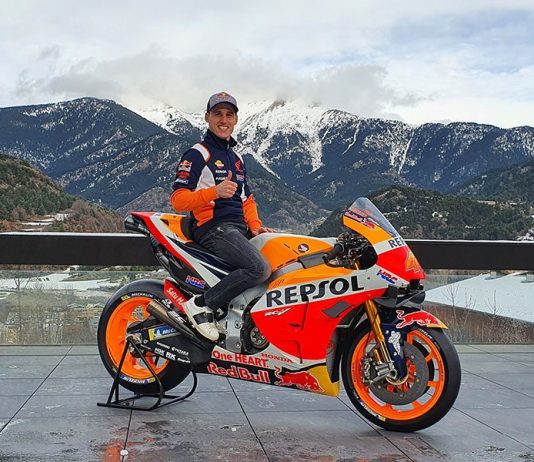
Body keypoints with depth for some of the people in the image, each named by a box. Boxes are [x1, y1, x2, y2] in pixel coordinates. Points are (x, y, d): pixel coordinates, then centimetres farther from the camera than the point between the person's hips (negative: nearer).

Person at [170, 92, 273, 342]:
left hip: (239, 228, 8)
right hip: (213, 227, -8)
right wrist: (214, 192, -28)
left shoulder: (236, 158, 25)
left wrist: (255, 225, 11)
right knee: (260, 268, -30)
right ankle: (202, 304, -15)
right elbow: (178, 199, -12)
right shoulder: (197, 154, -1)